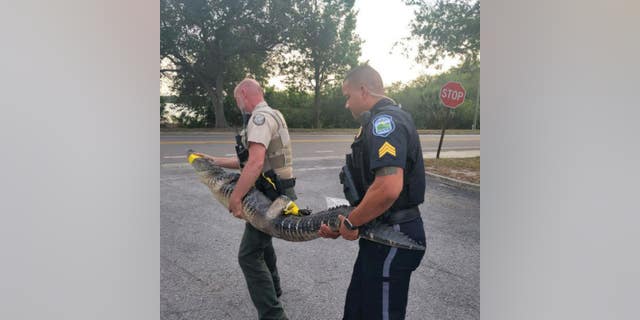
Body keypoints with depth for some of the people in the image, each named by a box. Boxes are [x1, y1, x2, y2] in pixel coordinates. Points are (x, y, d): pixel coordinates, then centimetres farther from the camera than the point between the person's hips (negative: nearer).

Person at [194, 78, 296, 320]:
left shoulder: (260, 117, -16)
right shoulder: (269, 116, 17)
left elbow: (255, 163, -30)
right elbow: (247, 160, 21)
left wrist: (234, 198, -26)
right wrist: (213, 161, 23)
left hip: (270, 197, -11)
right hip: (275, 192, 11)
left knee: (249, 255, -8)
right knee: (261, 239, 30)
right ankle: (272, 288, 49)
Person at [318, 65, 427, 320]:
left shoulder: (384, 120, -18)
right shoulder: (380, 121, 15)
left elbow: (388, 189, -33)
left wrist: (350, 222, -17)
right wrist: (340, 227, 12)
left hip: (392, 241, -10)